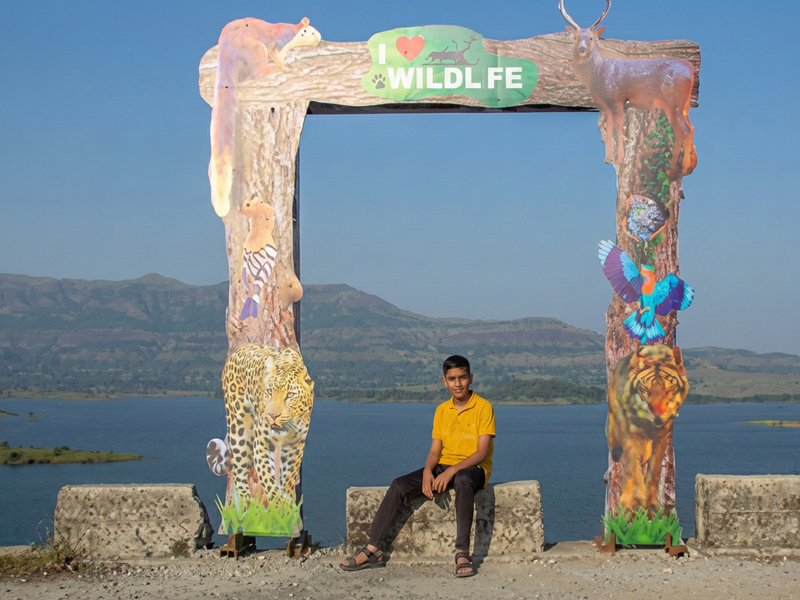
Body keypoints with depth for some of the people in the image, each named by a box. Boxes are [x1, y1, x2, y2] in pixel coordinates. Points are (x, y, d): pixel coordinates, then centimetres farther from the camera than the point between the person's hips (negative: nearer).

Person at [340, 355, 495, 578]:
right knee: (399, 485, -17)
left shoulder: (483, 407, -6)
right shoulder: (442, 410, 10)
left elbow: (482, 452, -15)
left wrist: (452, 470, -28)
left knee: (462, 479, -42)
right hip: (444, 467, 5)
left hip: (473, 468, -5)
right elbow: (434, 451, 8)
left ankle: (462, 552, -39)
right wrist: (427, 471, -15)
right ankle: (373, 550, -15)